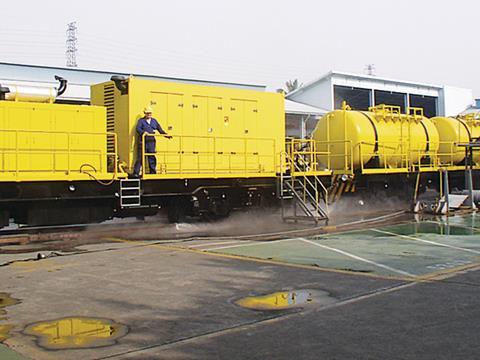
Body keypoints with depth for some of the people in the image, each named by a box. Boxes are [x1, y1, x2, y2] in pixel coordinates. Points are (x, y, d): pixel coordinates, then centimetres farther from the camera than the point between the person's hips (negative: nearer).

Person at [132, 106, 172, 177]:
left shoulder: (154, 121, 18)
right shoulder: (141, 120, 3)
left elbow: (160, 129, 18)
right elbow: (138, 128, -13)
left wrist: (166, 135, 5)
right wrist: (143, 132, -33)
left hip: (151, 143, 4)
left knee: (152, 158, 7)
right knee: (140, 158, -5)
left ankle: (153, 172, 16)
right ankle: (136, 173, -2)